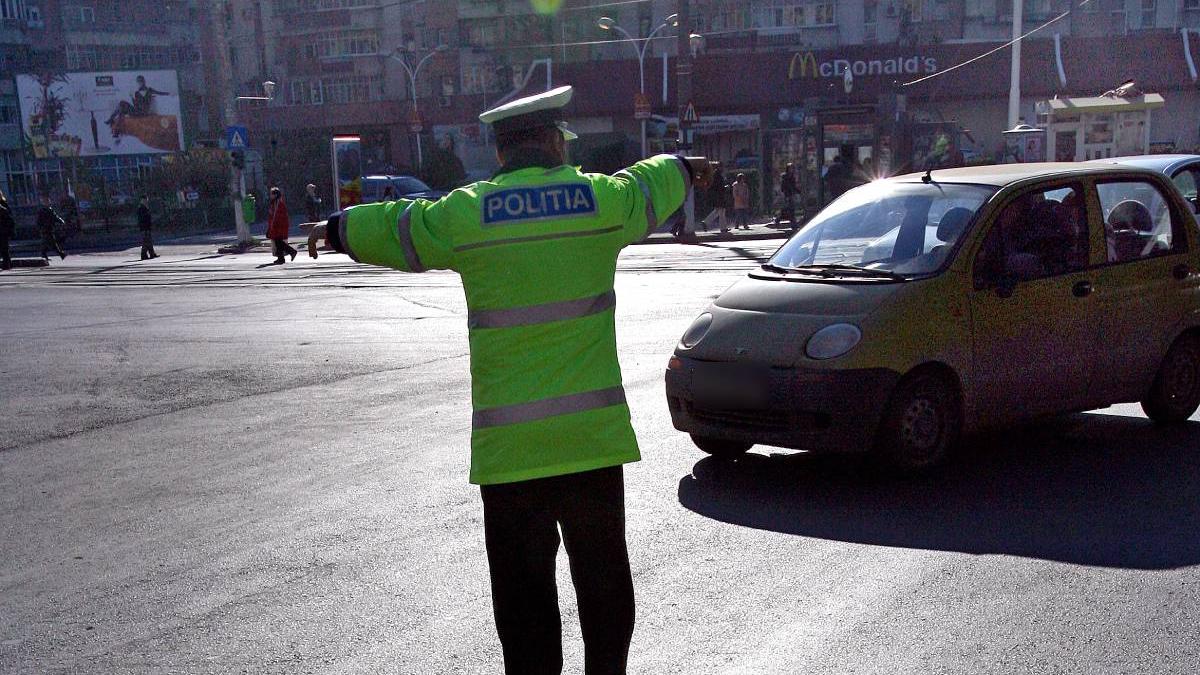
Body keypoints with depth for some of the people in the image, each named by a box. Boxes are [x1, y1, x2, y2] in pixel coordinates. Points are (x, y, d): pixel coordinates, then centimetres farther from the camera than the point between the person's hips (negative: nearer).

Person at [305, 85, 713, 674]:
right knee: (602, 573, 15)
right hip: (593, 433, 2)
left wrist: (337, 229, 36)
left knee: (522, 587, 7)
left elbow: (394, 230, 14)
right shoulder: (603, 198, 1)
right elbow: (650, 185, 23)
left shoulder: (464, 214, -3)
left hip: (509, 444, -1)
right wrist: (686, 167, 47)